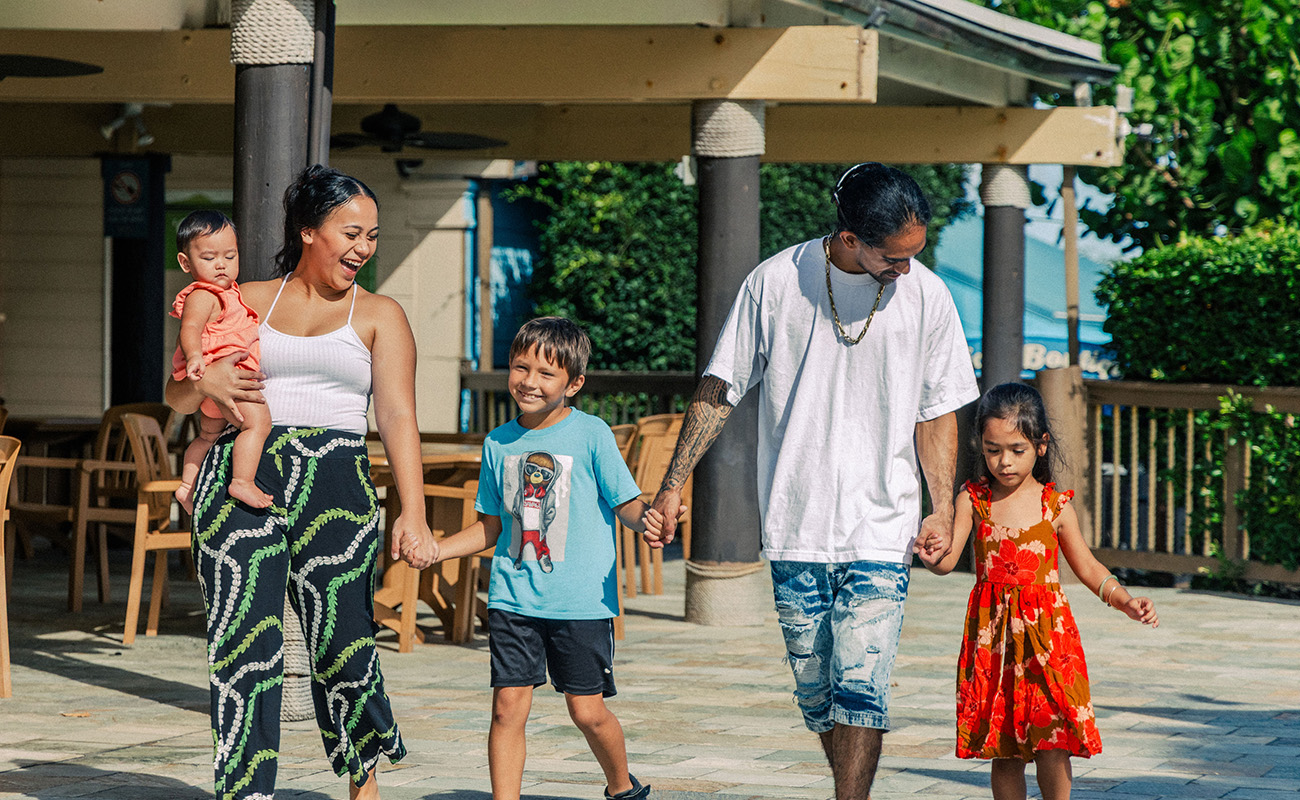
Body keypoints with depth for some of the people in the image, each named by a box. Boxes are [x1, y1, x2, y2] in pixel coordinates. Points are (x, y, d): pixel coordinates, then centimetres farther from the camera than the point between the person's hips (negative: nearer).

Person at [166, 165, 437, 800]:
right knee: (243, 647, -7)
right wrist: (203, 382, -5)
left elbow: (398, 418, 3)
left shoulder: (378, 315, 13)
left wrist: (413, 515, -9)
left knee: (341, 647, -4)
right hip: (240, 480, 1)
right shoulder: (247, 302, 16)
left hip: (335, 484, -1)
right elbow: (176, 397, 20)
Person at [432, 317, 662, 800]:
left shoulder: (591, 435, -4)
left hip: (581, 601, -3)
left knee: (587, 710, 2)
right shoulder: (499, 443, 8)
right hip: (513, 598, 3)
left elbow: (627, 504, -4)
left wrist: (649, 519, -26)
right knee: (508, 705, -6)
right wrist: (434, 550, 7)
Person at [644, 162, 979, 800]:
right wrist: (671, 487, 1)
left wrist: (943, 509, -5)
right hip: (795, 529, 1)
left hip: (881, 531, -1)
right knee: (815, 689, 7)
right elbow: (719, 389, 4)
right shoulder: (776, 282, -4)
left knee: (860, 686, -13)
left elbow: (937, 412, 6)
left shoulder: (926, 296, -2)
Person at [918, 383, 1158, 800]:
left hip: (1047, 629, -1)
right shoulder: (974, 500, 2)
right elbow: (948, 559, -8)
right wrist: (933, 557, -31)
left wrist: (1127, 601, -1)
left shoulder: (1055, 506, 2)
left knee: (1053, 741, -10)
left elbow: (1089, 568, 12)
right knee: (1004, 749, 5)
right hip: (993, 634, 1)